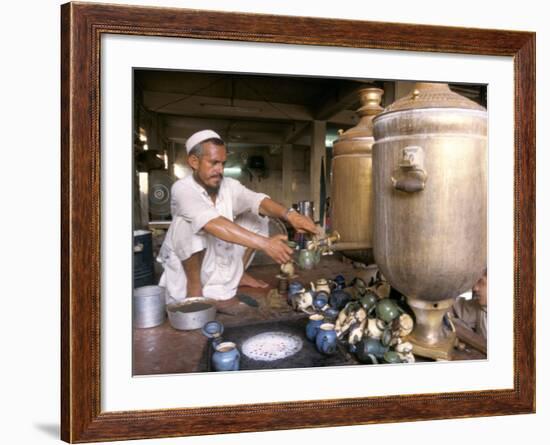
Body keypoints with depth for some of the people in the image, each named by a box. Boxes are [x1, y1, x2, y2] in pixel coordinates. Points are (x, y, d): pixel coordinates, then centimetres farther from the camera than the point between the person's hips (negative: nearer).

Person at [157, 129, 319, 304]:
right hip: (186, 273, -5)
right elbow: (214, 224, -40)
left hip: (223, 266, 5)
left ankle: (238, 273, 7)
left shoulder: (229, 185, -7)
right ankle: (194, 284, -14)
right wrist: (264, 243, -48)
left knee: (257, 217, -3)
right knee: (190, 224, -32)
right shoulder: (182, 188, -24)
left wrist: (289, 214, -46)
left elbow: (257, 201, -25)